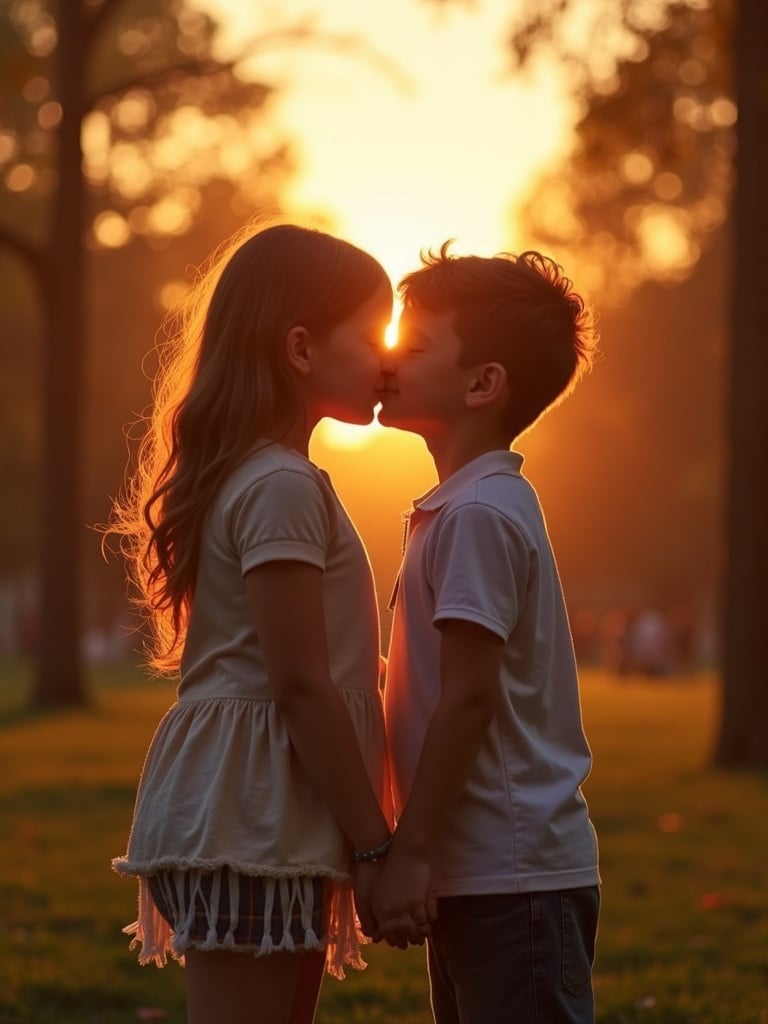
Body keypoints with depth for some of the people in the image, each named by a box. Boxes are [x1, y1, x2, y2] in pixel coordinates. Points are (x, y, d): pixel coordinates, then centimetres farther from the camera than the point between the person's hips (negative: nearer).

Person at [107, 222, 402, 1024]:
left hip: (260, 818, 10)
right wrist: (374, 846, -15)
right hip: (254, 825, -10)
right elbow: (301, 684, -18)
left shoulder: (250, 475, 17)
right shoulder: (284, 487, -13)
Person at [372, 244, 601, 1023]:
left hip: (512, 877, -10)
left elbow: (468, 698, -19)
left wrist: (408, 854, -17)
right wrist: (420, 849, 19)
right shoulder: (462, 506, 14)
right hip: (479, 870, 10)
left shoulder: (478, 514, -15)